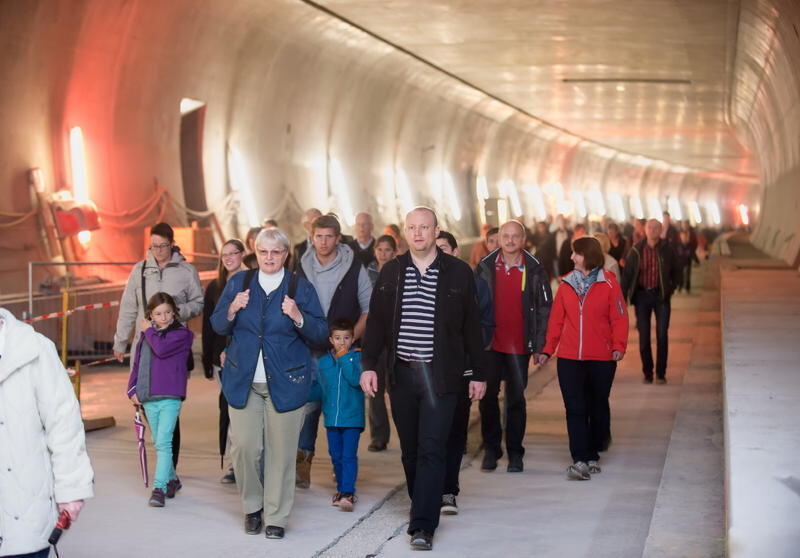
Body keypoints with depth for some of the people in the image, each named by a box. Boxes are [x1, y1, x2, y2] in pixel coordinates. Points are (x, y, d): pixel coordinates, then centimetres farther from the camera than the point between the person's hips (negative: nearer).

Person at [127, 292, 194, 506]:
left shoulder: (181, 333, -4)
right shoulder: (146, 336, 14)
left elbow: (161, 348, -20)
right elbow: (137, 365, 17)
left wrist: (149, 331, -5)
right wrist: (132, 390, 5)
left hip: (170, 398, -6)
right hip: (148, 399, 6)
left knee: (163, 443, -14)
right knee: (158, 444, 15)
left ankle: (159, 488, -16)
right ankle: (172, 480, 31)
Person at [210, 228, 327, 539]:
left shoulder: (301, 288, 2)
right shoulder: (238, 283, 7)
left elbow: (321, 335, -1)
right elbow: (218, 326, 7)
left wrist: (298, 317, -19)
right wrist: (232, 310, -13)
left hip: (285, 382, -1)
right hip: (243, 380, 1)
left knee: (281, 451, 1)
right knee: (244, 447, -3)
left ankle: (277, 516, 15)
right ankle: (252, 507, 21)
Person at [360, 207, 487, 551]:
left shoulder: (458, 272, 0)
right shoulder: (390, 272, 7)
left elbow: (471, 326, 3)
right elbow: (376, 322, 8)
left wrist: (477, 374, 3)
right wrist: (369, 365, 0)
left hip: (441, 375, -3)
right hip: (402, 374, 3)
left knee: (431, 450, -8)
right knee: (410, 450, 11)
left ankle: (423, 526, -8)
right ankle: (421, 508, 28)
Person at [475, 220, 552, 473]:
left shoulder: (534, 269, -1)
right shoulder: (485, 267, 2)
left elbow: (544, 307, 0)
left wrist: (539, 344, -6)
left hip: (519, 346, -1)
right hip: (490, 344, 1)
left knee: (516, 399, 5)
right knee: (488, 396, 3)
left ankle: (515, 453, 13)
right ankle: (491, 450, 15)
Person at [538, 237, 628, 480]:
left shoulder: (609, 284, -2)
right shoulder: (566, 285, 7)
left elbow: (619, 318, -4)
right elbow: (556, 319, 8)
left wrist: (618, 346, -16)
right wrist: (547, 349, 4)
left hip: (601, 359, -2)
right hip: (569, 359, 2)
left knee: (597, 407, 11)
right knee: (575, 409, -4)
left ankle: (593, 453, 30)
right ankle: (581, 460, -5)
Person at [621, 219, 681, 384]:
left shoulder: (667, 250, -2)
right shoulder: (636, 251, -1)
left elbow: (676, 273, 12)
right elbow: (627, 275, 1)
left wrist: (670, 289, 2)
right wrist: (622, 298, -5)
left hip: (661, 296, -1)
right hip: (642, 295, 1)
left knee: (662, 335, -4)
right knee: (644, 337, 3)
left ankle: (661, 373, 5)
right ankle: (647, 373, 14)